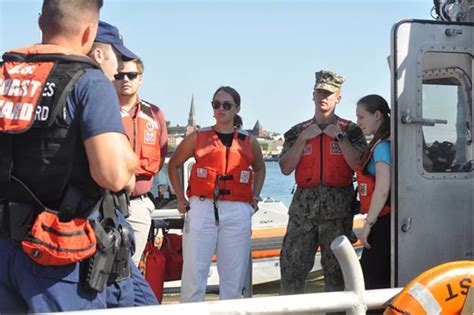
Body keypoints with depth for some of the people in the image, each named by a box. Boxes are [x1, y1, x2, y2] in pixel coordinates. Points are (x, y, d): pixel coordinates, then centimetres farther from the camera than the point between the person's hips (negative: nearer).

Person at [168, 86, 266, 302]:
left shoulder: (249, 141, 10)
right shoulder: (198, 138, 4)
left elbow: (260, 169, 28)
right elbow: (173, 165, 15)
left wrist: (255, 198, 15)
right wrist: (181, 199, 8)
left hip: (238, 212, 2)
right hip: (201, 209, -2)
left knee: (234, 274, 5)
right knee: (193, 272, -4)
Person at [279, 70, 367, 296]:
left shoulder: (350, 130, 7)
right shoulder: (298, 131, 13)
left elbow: (358, 165, -7)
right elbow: (285, 168, 2)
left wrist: (339, 136, -7)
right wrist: (304, 138, -4)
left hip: (337, 208, -2)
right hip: (304, 205, 2)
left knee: (335, 267, 3)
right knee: (292, 264, 0)